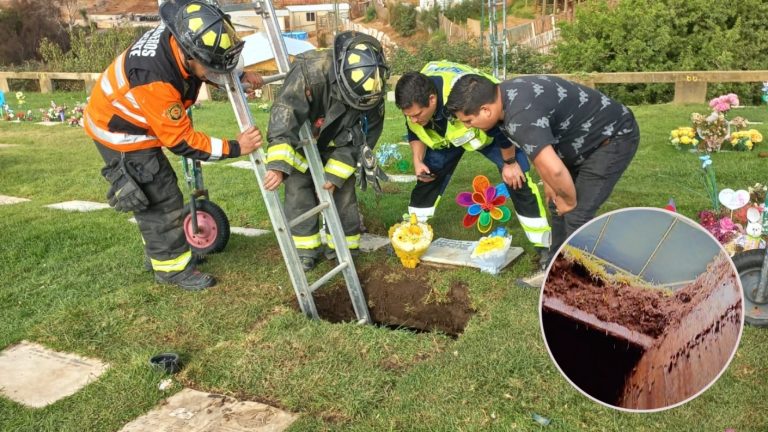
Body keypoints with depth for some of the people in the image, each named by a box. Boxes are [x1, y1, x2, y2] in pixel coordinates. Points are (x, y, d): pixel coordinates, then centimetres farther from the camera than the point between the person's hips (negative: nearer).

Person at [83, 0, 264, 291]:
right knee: (161, 199, -3)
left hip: (135, 121, 9)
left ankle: (161, 251, 37)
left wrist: (239, 75, -6)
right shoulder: (154, 79, -40)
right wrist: (233, 148, -27)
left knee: (159, 192, 19)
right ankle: (172, 268, 12)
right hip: (120, 132, -9)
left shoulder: (179, 37, -18)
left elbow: (211, 63, 8)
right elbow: (180, 141, -30)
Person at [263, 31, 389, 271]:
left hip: (337, 143, 2)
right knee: (299, 190, -6)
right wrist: (278, 165, -51)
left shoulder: (373, 90, -25)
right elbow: (284, 115, -42)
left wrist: (336, 174, -22)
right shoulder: (310, 70, -38)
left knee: (342, 191, -1)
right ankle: (305, 248, 9)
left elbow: (363, 137, -17)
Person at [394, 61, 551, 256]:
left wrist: (510, 163, -20)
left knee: (516, 179, -15)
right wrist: (418, 160, -16)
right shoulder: (414, 102, -26)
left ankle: (543, 244, -7)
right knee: (427, 178, -3)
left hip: (490, 131, -5)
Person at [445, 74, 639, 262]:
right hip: (588, 136, 10)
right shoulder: (505, 95, -5)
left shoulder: (520, 116, -36)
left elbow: (554, 169, -43)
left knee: (577, 214, -14)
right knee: (557, 204, 12)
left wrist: (570, 201, -23)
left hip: (614, 136, -9)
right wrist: (548, 183, 9)